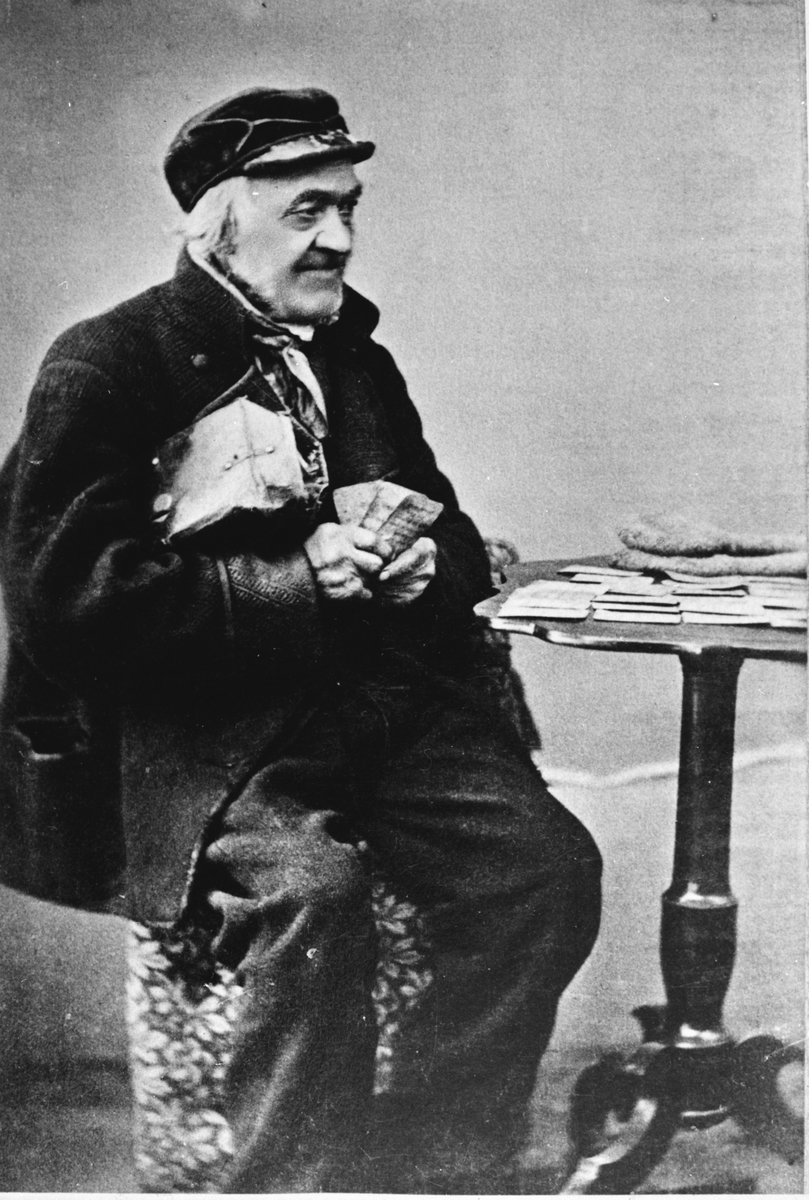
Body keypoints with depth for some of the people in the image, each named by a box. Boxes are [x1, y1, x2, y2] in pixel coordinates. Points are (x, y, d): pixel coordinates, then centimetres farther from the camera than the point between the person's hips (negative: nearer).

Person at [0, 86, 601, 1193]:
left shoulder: (355, 362, 19)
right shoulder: (103, 367, -2)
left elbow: (457, 542, 26)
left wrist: (425, 560, 0)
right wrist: (290, 580, -17)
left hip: (379, 703, 6)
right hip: (192, 722, -5)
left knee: (547, 864, -16)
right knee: (313, 889, -32)